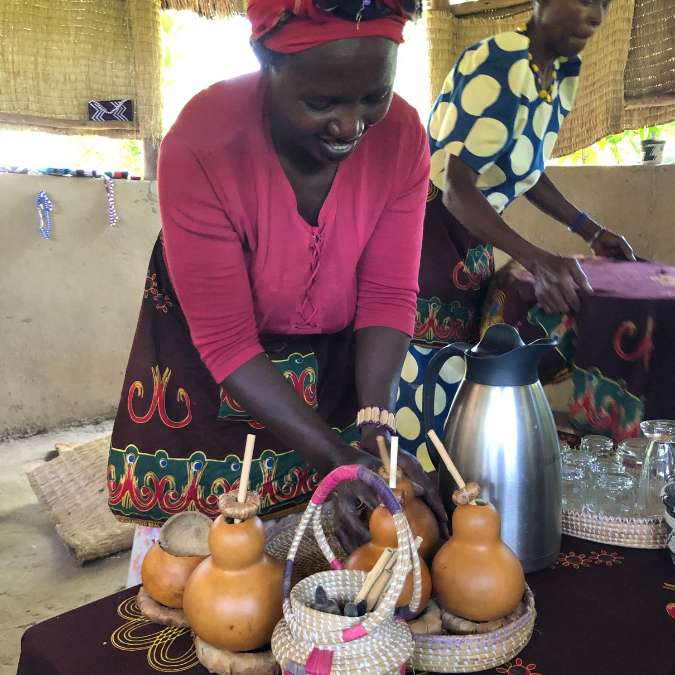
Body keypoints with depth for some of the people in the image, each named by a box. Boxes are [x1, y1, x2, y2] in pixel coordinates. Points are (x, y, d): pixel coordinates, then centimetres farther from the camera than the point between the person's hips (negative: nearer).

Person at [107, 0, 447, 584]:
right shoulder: (202, 142, -30)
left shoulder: (401, 134, -20)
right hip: (205, 364, -2)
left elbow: (388, 297, -15)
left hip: (333, 356, 3)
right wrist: (334, 457, -31)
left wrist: (374, 429, -29)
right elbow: (227, 342, -26)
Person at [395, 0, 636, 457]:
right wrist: (538, 261, -38)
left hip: (475, 241, 8)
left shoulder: (564, 76, 7)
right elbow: (456, 187, -27)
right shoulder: (495, 64, -21)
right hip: (427, 228, -8)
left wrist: (590, 230, 13)